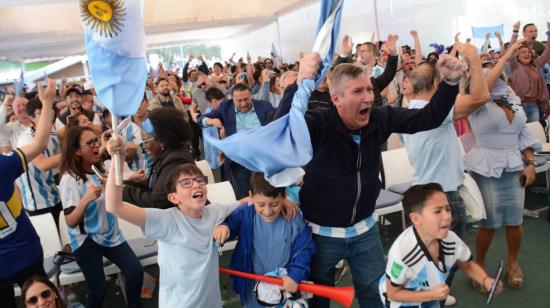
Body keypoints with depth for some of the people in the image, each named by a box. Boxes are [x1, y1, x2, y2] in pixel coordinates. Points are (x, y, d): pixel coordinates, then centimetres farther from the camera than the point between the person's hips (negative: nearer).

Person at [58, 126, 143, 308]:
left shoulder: (99, 170, 3)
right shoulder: (69, 179, -18)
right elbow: (71, 222, -22)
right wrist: (86, 199, -39)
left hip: (111, 235, 6)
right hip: (86, 241, -6)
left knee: (136, 272, -2)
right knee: (98, 290, -6)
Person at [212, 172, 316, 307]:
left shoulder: (294, 220, -21)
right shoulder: (244, 215, -18)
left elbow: (304, 249, -12)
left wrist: (295, 275, -21)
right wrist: (222, 227, -30)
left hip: (284, 284, -1)